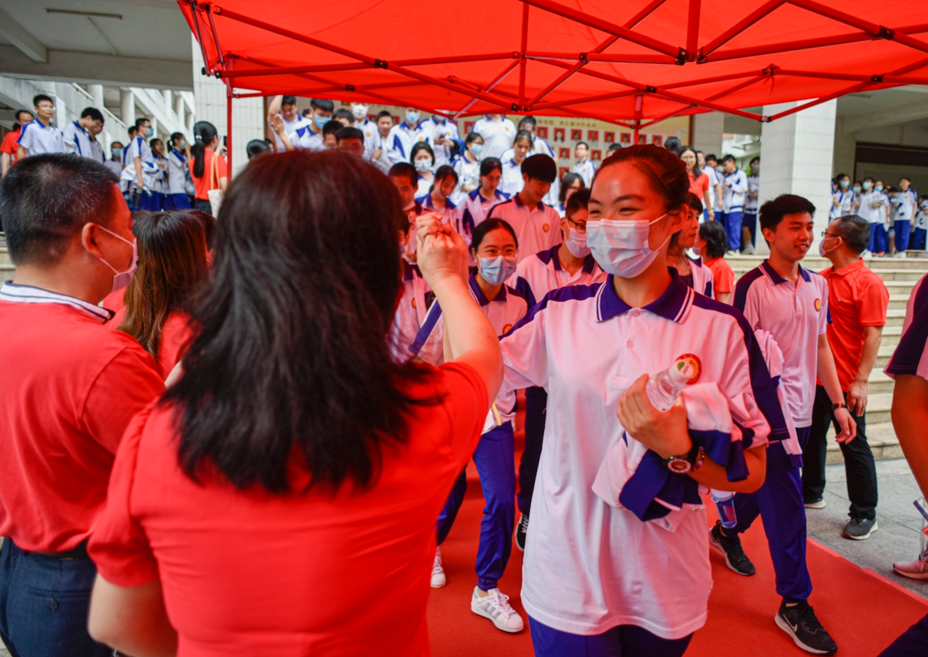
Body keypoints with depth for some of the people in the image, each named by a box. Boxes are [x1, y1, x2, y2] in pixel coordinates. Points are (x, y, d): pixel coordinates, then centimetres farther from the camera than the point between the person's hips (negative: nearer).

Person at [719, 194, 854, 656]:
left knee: (765, 486, 21)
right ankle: (794, 605, 10)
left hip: (801, 410, 7)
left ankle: (727, 532, 48)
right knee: (787, 506, -3)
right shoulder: (753, 286, -13)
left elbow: (821, 346, 14)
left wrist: (838, 403, 11)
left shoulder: (817, 284, 9)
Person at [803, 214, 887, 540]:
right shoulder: (822, 278, 8)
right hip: (814, 377, 7)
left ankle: (864, 515, 17)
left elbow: (873, 335, -17)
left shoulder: (869, 283, -13)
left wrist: (861, 381, -22)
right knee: (812, 438, 17)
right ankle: (812, 494, 35)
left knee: (854, 446, 3)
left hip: (846, 383, -7)